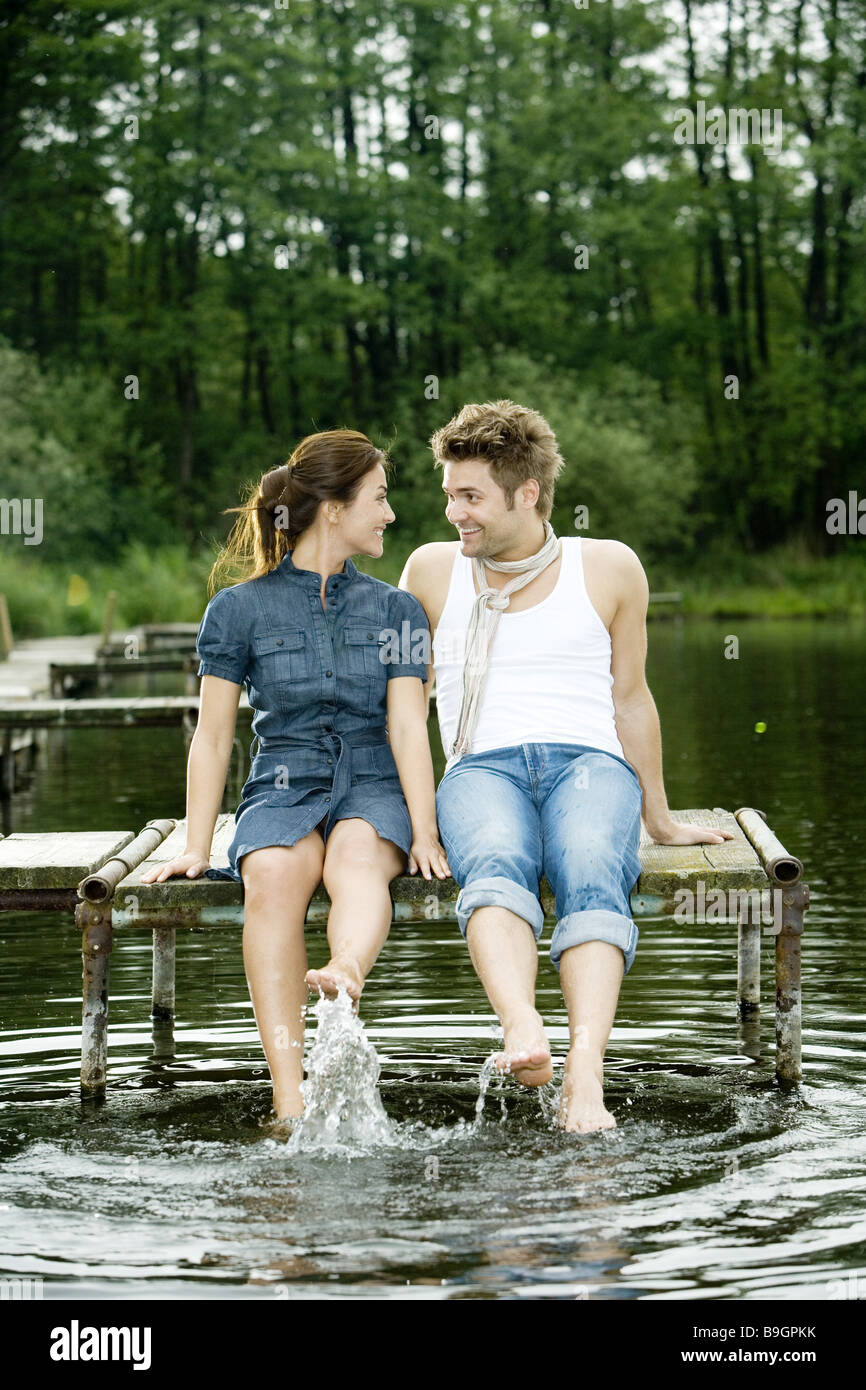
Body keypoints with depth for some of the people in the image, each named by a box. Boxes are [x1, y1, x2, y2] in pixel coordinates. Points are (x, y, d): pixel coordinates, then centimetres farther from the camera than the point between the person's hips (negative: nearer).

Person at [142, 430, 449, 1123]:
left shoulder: (396, 609, 14)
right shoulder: (240, 608, 8)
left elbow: (408, 726, 4)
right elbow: (213, 735, 9)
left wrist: (424, 832, -10)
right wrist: (196, 848, 2)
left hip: (374, 788, 1)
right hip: (283, 787, -1)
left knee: (356, 859, -36)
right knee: (273, 875, -35)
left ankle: (346, 973, -67)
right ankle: (290, 1098, -43)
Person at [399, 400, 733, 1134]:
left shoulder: (610, 568, 14)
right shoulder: (432, 570, 17)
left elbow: (629, 698, 21)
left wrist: (659, 818, 24)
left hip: (590, 762, 0)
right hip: (482, 765, 0)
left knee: (593, 877, -36)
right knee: (496, 866, -38)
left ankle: (586, 1073, -54)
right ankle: (525, 1034, -61)